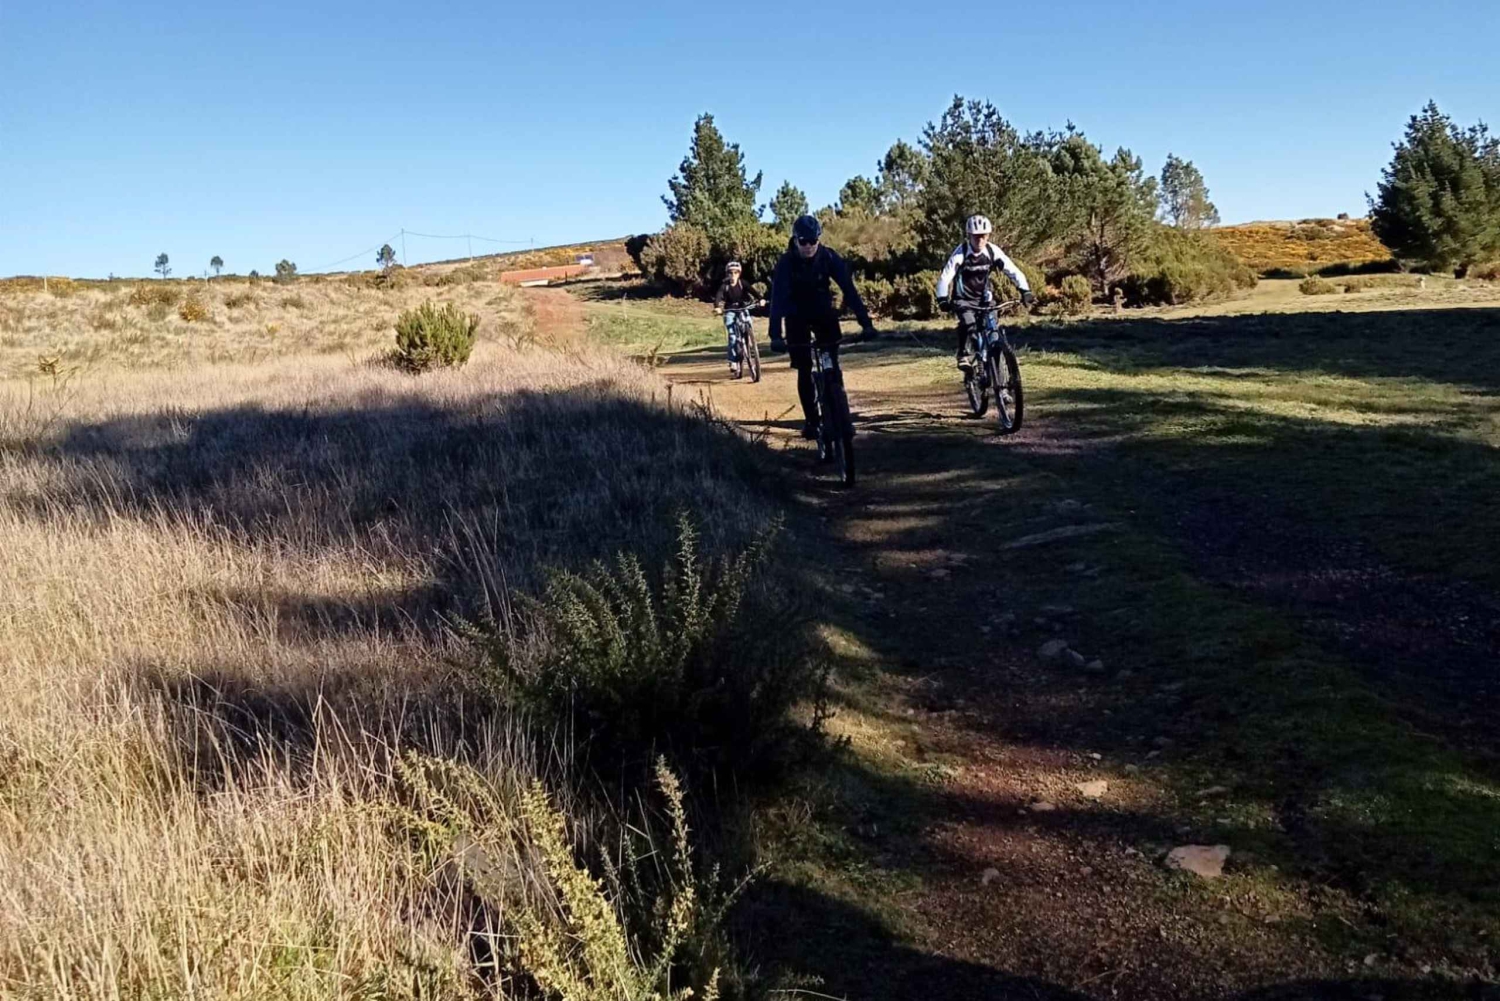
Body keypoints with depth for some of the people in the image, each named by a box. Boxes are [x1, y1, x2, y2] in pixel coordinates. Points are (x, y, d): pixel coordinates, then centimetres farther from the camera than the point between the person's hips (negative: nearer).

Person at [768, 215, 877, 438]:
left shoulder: (829, 258, -21)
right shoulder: (786, 263, -24)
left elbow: (849, 289, -26)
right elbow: (777, 298, -32)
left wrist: (865, 323, -37)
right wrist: (775, 336, -45)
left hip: (824, 312, 1)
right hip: (797, 317, -1)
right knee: (804, 370, -7)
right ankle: (811, 420, 4)